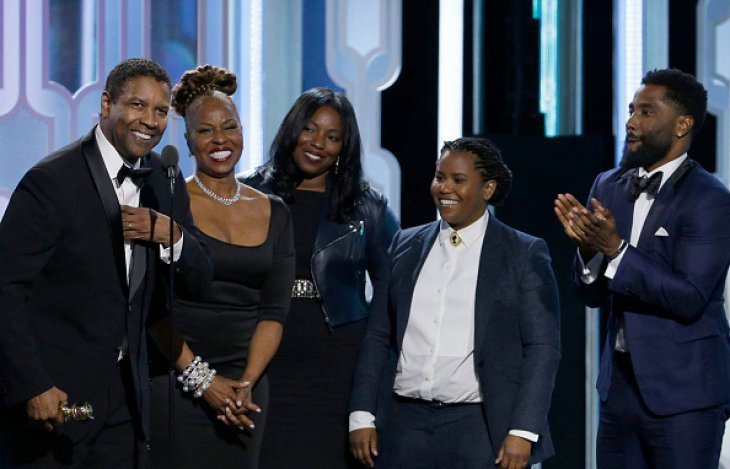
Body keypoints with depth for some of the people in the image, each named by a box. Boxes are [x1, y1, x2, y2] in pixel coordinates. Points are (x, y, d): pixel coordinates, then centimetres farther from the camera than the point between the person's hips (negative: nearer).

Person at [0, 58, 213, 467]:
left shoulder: (165, 183, 8)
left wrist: (171, 236, -12)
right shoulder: (52, 181, -13)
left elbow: (200, 282, 10)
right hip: (53, 395, -6)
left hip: (126, 398, 6)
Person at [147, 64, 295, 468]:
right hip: (173, 381, -3)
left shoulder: (273, 213, 10)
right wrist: (204, 381, -13)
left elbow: (274, 311, 6)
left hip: (245, 385, 3)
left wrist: (246, 383, -8)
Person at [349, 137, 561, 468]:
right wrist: (361, 416, 4)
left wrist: (523, 432, -12)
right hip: (404, 424, 4)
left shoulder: (525, 254, 0)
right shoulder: (406, 246, 12)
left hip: (479, 428, -3)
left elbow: (542, 348, -4)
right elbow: (377, 336, 12)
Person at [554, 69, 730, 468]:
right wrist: (588, 247, -12)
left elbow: (689, 298, -21)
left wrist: (615, 248, -26)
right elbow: (594, 295, 9)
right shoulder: (609, 186, 8)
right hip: (620, 382, 7)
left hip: (682, 392, -6)